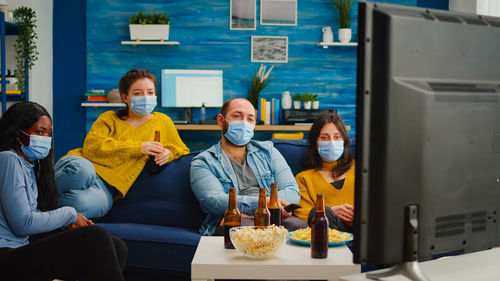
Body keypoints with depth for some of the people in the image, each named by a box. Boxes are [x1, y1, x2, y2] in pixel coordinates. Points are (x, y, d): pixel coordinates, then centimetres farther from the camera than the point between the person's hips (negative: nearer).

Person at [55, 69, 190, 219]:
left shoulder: (163, 122, 19)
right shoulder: (109, 118, 13)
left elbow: (182, 150, 24)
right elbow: (91, 147, -5)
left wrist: (169, 153, -2)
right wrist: (138, 147, -11)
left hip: (107, 188, 0)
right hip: (85, 166, 0)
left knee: (88, 204, -39)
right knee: (80, 169, -42)